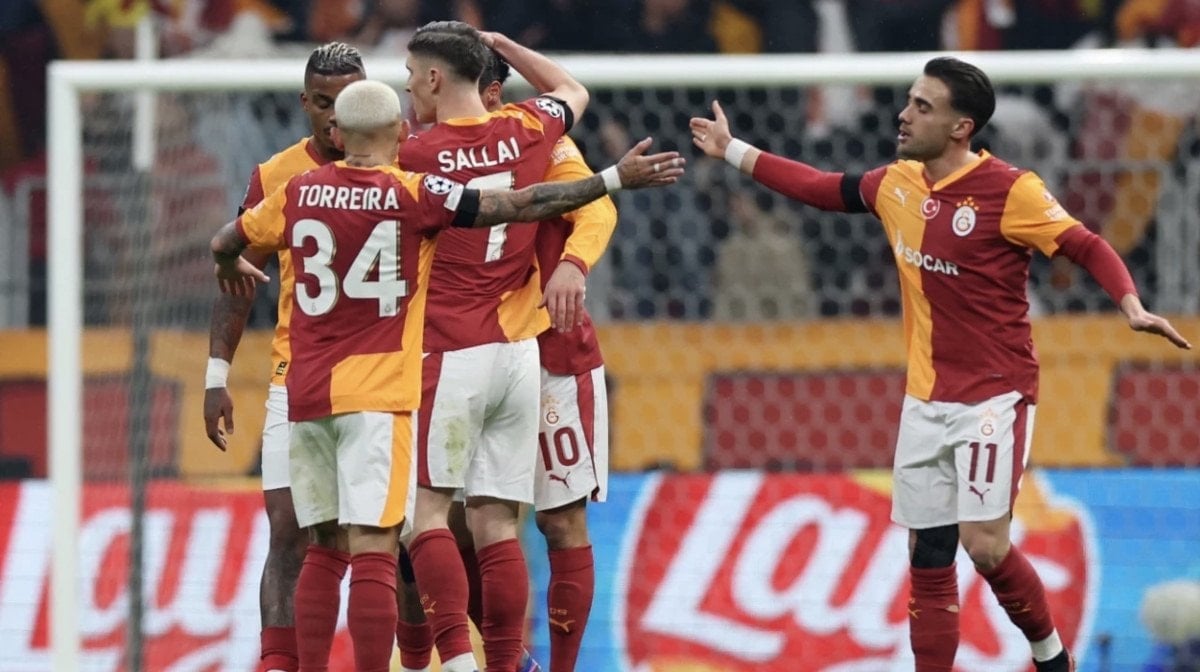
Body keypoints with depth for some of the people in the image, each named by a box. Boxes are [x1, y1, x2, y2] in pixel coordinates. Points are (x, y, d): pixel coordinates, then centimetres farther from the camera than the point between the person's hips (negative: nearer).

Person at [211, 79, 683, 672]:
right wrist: (615, 179, -3)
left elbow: (225, 244, 22)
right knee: (372, 550, -9)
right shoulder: (412, 194, -7)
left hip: (306, 393, 5)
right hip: (376, 393, -5)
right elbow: (519, 206, -9)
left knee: (326, 549, 13)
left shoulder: (299, 194, 7)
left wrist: (232, 268, 46)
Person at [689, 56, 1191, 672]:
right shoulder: (897, 183, 4)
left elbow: (1087, 247, -16)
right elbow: (827, 189, 21)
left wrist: (1131, 306, -33)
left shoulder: (1010, 190, -15)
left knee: (984, 545, -15)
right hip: (926, 401, 6)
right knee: (928, 557, 6)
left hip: (995, 395, -6)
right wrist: (734, 153, 26)